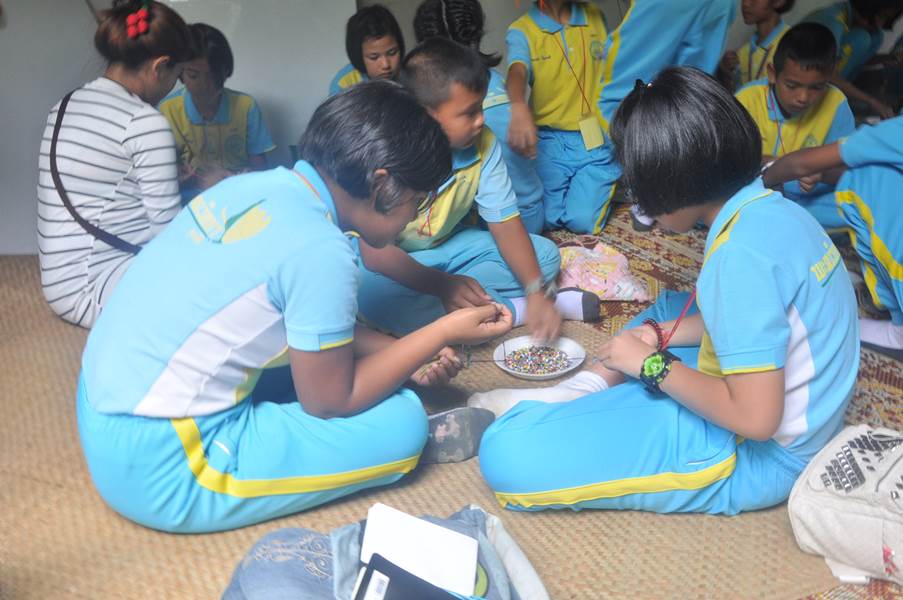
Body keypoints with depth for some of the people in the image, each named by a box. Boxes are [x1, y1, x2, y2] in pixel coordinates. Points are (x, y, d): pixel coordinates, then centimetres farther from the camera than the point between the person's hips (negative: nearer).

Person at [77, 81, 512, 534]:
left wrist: (408, 353, 10)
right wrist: (444, 332, -5)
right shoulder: (320, 250, -24)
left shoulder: (257, 185, 1)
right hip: (158, 472, -9)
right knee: (402, 422, -7)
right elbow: (330, 401, -11)